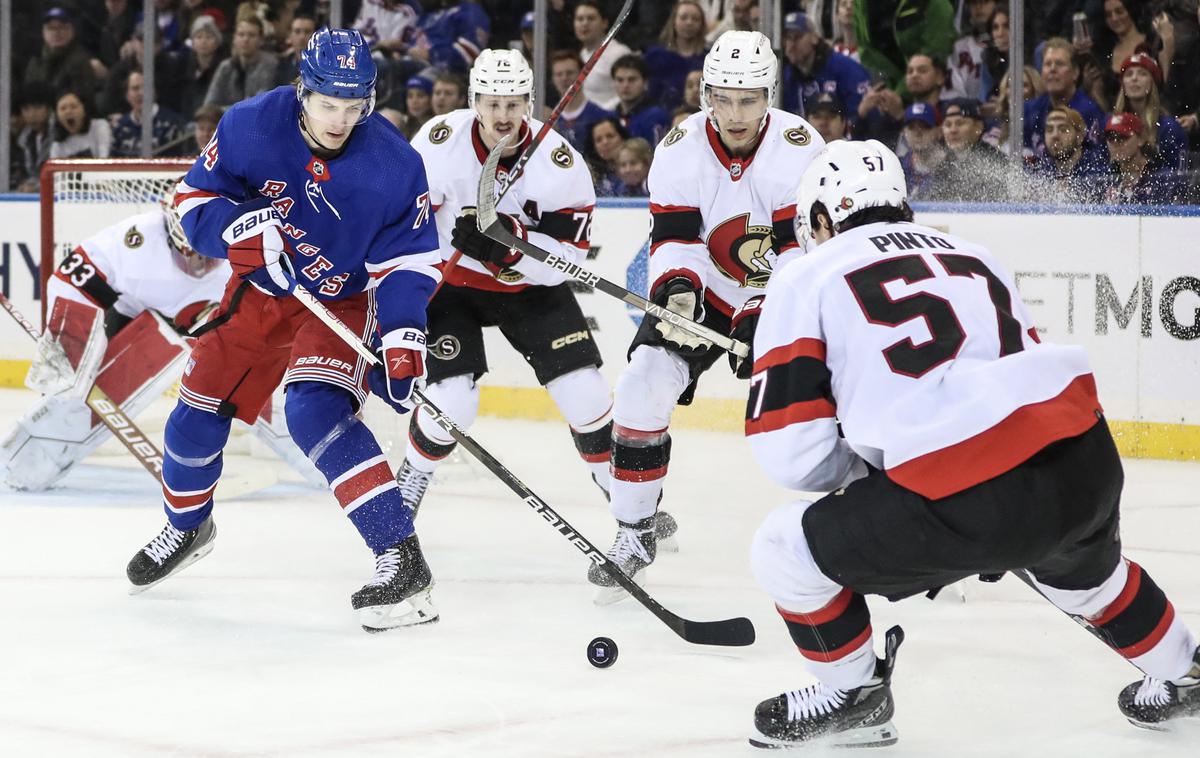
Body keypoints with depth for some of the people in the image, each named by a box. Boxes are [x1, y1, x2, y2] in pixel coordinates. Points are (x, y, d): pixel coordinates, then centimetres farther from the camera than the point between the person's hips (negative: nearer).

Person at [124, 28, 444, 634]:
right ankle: (186, 526, 42)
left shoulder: (393, 163, -23)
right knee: (199, 408, 10)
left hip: (344, 299, -4)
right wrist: (238, 226, -30)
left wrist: (402, 335, -30)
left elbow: (408, 259, -16)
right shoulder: (249, 126, -19)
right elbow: (195, 197, -8)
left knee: (316, 412, -28)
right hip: (262, 290, 4)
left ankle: (400, 557, -31)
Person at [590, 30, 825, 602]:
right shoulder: (681, 149, -14)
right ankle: (635, 533, -1)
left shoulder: (799, 148, -22)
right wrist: (677, 287, -35)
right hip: (705, 292, 2)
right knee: (643, 389, -15)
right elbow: (674, 238, -14)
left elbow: (804, 249, -25)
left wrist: (763, 318, -35)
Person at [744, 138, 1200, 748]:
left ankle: (853, 694, 26)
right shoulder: (969, 254, 28)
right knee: (1076, 562, 41)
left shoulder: (808, 277, 11)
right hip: (1088, 468, 7)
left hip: (968, 501, -7)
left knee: (784, 550, 12)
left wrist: (860, 473, 22)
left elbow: (789, 449, 2)